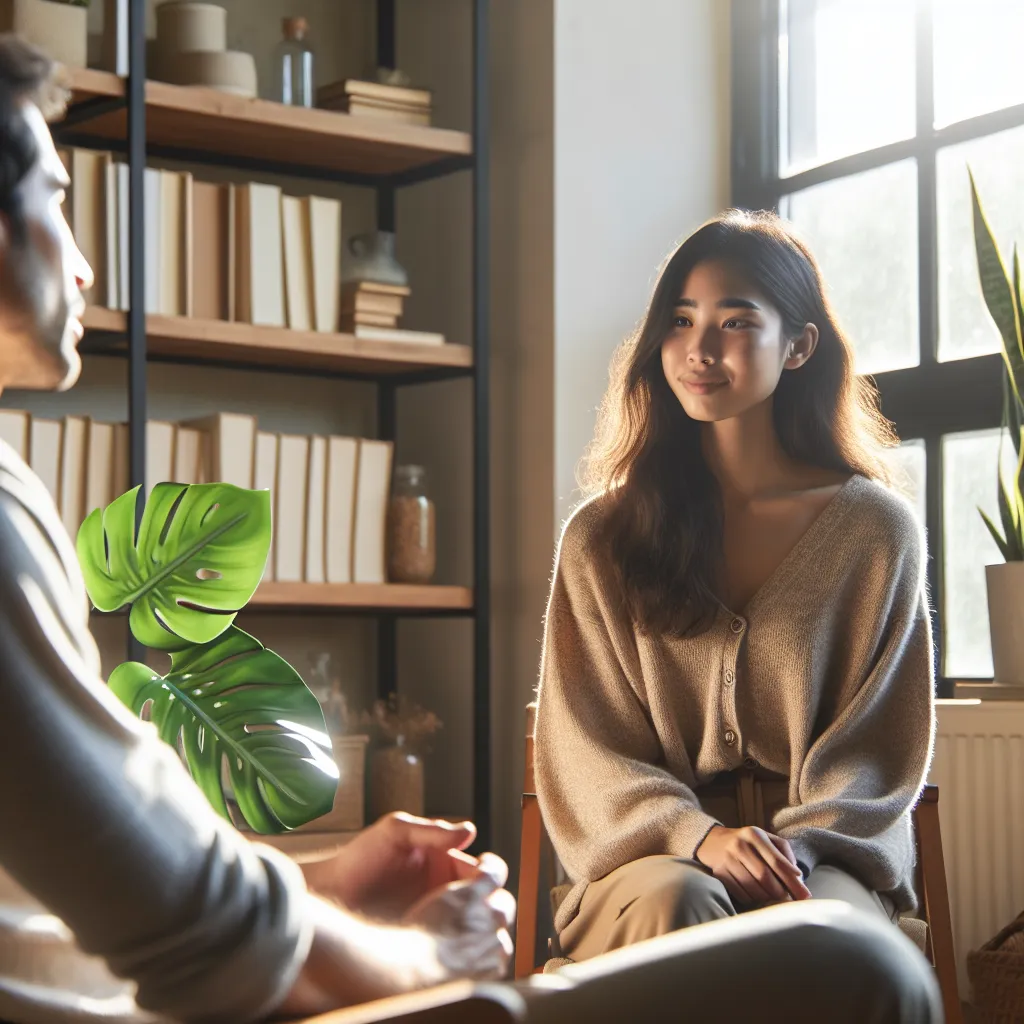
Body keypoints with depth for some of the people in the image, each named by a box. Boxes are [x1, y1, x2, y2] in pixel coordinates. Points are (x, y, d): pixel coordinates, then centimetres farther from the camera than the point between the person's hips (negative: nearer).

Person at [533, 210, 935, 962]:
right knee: (673, 904, -35)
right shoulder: (602, 538, 8)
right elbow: (587, 746, 3)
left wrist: (797, 843, -15)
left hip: (828, 859, -1)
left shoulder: (876, 527, 6)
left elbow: (878, 742, 5)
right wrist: (697, 835, -17)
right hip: (657, 856, 1)